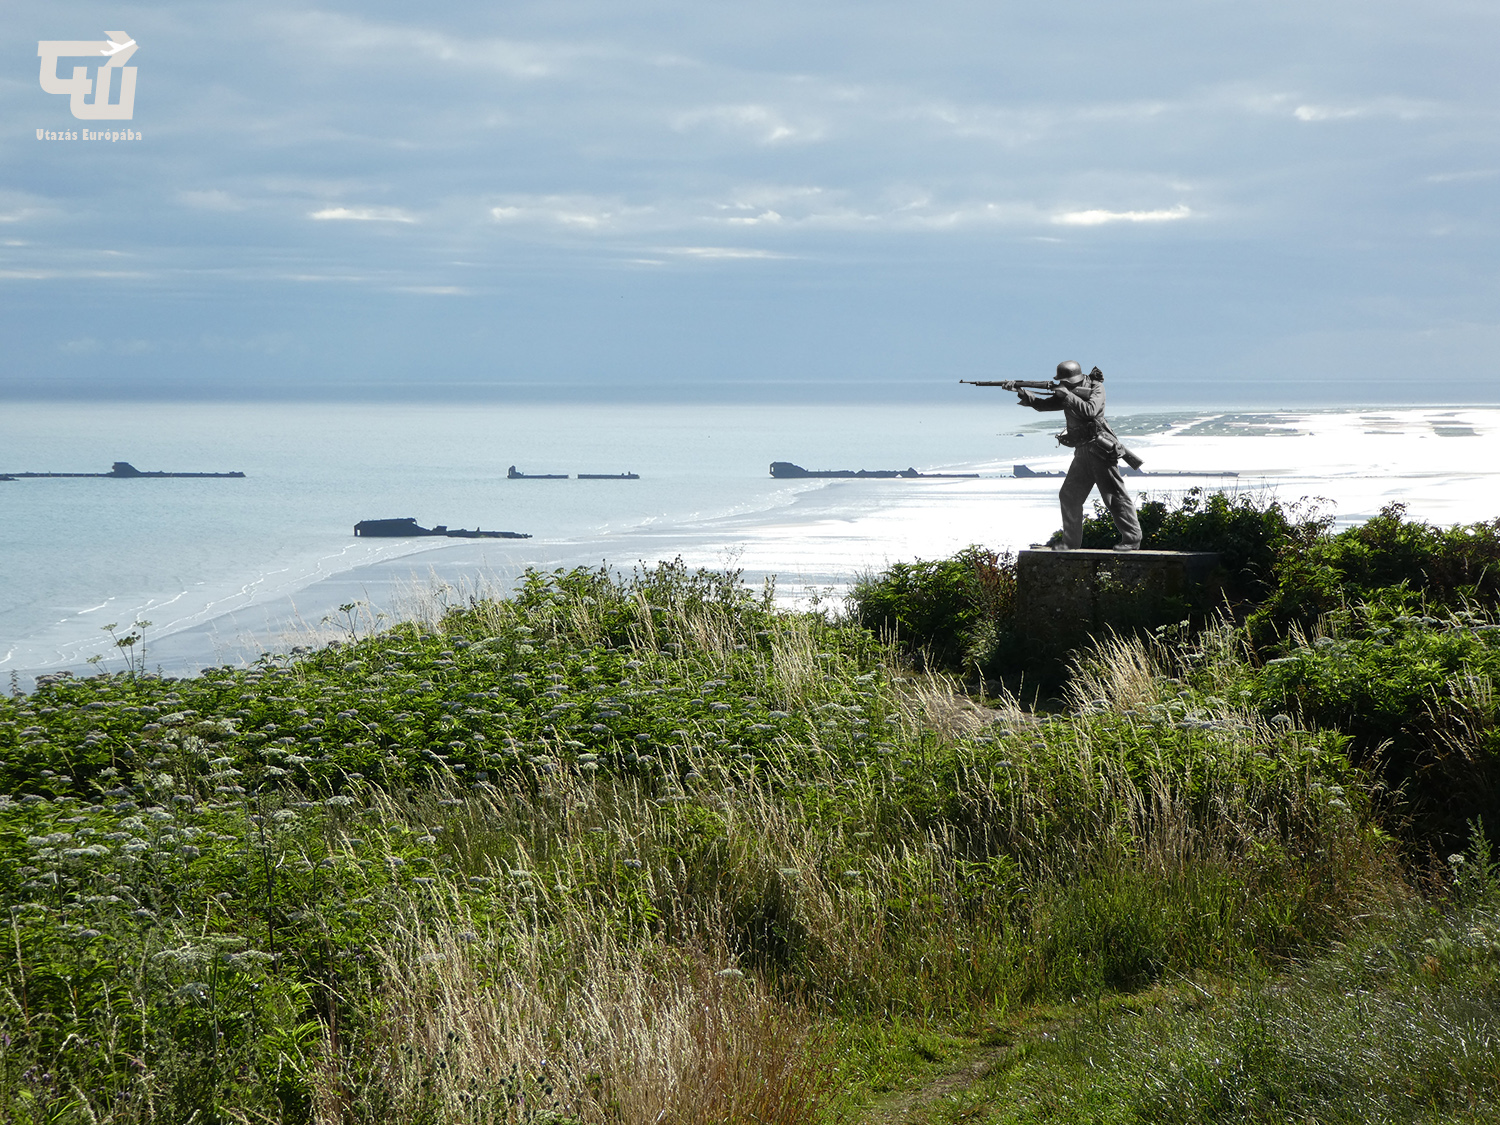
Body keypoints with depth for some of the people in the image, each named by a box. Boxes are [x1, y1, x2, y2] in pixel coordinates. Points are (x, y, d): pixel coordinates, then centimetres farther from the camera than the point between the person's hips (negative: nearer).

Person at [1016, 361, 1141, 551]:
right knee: (1069, 496, 7)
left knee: (1114, 495, -8)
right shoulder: (1067, 393, 11)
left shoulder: (1096, 388, -8)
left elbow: (1090, 411, -25)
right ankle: (1070, 543, 13)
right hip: (1082, 451, 8)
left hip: (1100, 449, -8)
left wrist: (1068, 396, -25)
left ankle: (1132, 539, -3)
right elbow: (1044, 404, 9)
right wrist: (1025, 395, -8)